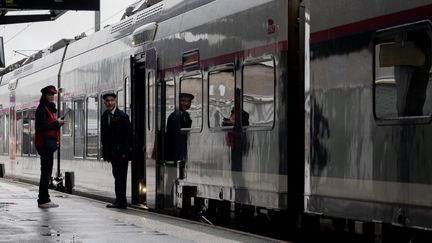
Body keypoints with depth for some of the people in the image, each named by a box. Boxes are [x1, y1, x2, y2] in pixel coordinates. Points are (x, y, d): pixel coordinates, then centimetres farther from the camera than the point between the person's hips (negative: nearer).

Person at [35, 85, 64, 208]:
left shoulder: (49, 108, 21)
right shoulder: (42, 108, -10)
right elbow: (43, 126, -20)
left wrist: (58, 123, 8)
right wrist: (57, 123, -11)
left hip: (49, 144, 10)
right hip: (45, 144, -10)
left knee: (46, 172, 12)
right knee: (46, 172, -10)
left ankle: (43, 199, 16)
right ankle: (43, 200, -10)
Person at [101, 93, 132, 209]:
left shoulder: (122, 116, -8)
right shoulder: (104, 116, 12)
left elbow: (128, 135, -11)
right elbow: (104, 135, 14)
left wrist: (125, 151, -16)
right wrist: (105, 152, 8)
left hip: (121, 152, -6)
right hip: (112, 153, 6)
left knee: (120, 176, -8)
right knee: (117, 176, 9)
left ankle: (120, 201, -7)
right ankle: (120, 201, 13)